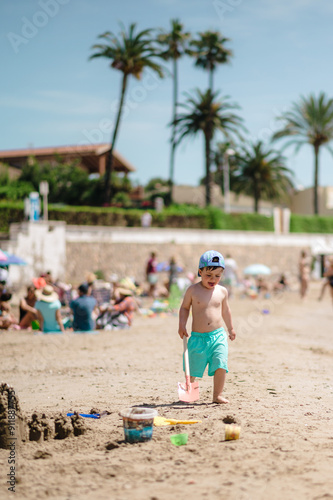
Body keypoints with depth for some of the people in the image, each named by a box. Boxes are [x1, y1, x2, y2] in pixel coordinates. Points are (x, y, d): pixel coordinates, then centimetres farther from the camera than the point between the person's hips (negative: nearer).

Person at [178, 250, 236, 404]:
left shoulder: (222, 291, 5)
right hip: (198, 337, -2)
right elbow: (184, 307, 9)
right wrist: (182, 325, -2)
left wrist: (230, 328, 28)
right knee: (192, 369, 5)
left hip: (218, 335, 2)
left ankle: (217, 395, 3)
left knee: (221, 366, -10)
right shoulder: (193, 290, -3)